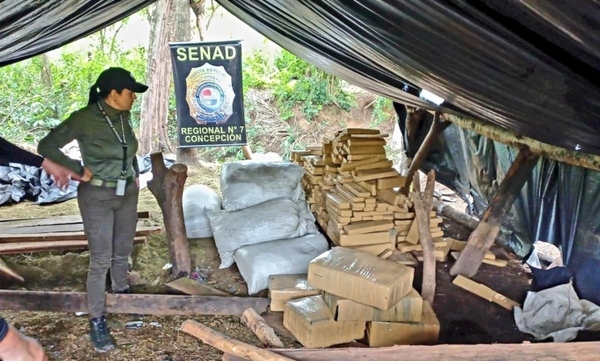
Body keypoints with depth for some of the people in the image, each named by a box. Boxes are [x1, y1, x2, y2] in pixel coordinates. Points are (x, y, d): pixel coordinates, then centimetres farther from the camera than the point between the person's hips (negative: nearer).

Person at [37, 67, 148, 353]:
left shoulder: (124, 116, 0)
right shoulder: (84, 119, -19)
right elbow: (46, 146, -15)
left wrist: (135, 173, 12)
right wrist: (79, 169, -17)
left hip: (128, 193, 6)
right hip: (97, 196, -6)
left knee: (123, 252, 18)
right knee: (101, 260, 0)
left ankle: (122, 292, 41)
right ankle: (97, 320, 14)